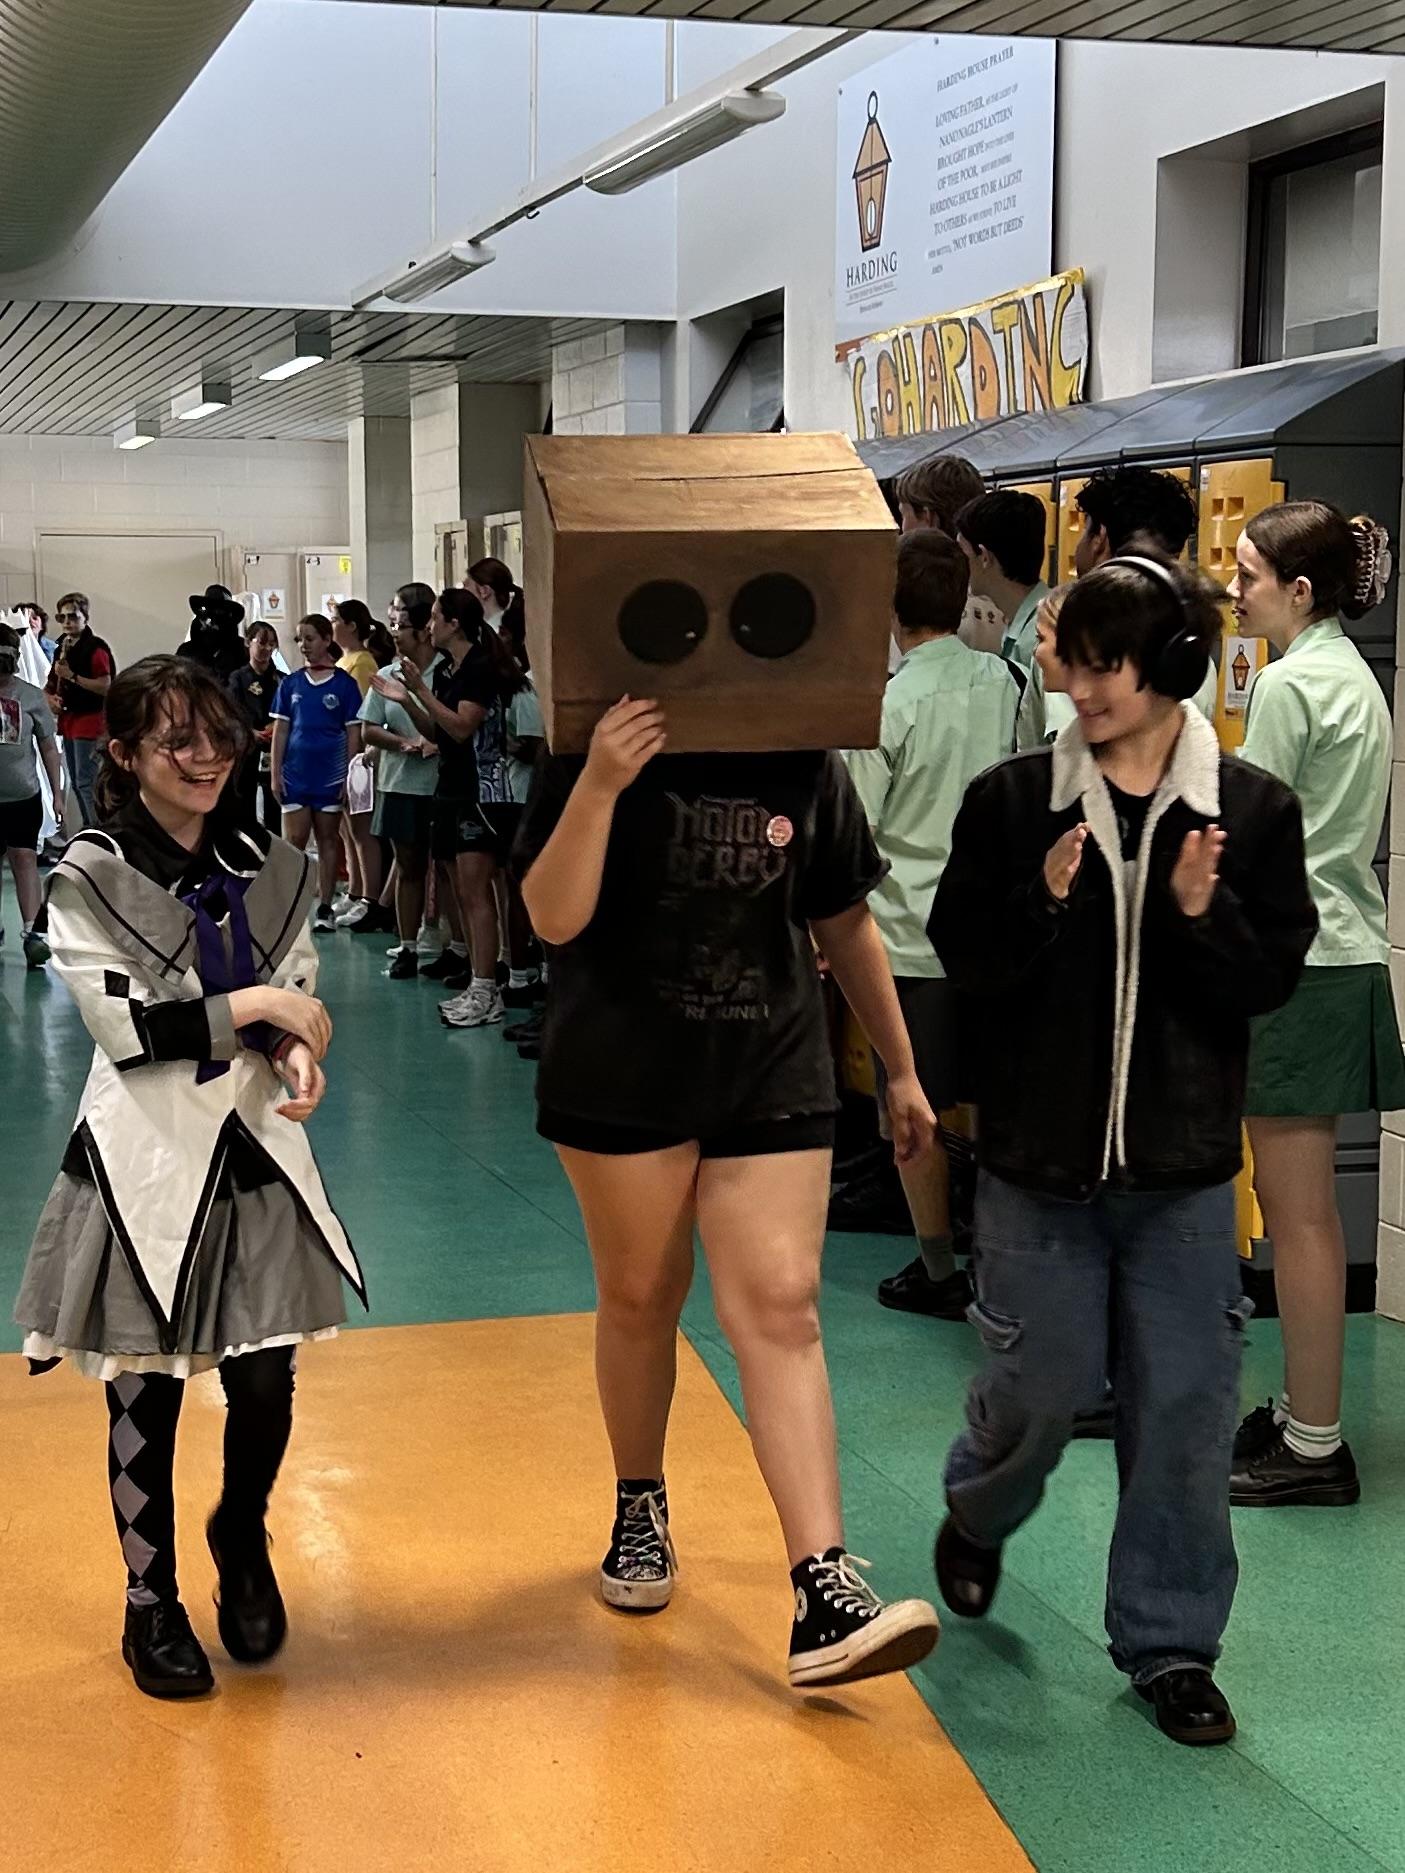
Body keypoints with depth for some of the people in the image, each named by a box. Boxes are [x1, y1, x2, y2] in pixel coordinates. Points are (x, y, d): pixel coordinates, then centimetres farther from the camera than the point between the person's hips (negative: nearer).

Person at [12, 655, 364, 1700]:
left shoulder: (272, 870, 5)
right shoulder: (90, 879, -7)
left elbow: (301, 1002, 7)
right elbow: (124, 1027, -14)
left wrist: (301, 1052, -15)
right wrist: (249, 1006, -18)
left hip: (258, 1152, 3)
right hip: (146, 1167, -3)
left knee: (266, 1384, 4)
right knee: (147, 1398, 7)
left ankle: (242, 1538, 36)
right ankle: (152, 1602, 28)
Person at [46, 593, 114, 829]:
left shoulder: (96, 648, -12)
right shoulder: (63, 646, 13)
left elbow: (105, 687, -20)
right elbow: (55, 683, 27)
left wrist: (72, 676, -24)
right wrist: (52, 696, 6)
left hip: (89, 721, -9)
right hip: (68, 719, 9)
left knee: (85, 781, -13)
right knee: (76, 781, 14)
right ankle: (89, 827, 23)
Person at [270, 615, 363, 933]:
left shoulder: (344, 683, -2)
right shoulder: (291, 683, 6)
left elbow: (353, 733, -1)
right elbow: (280, 729, 7)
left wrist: (350, 775, -5)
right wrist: (275, 773, 1)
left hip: (331, 775, -2)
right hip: (295, 775, 2)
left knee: (328, 841, 6)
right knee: (293, 841, 1)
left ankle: (325, 909, 12)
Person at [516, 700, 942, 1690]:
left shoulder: (807, 767, 3)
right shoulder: (596, 759, -5)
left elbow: (846, 923, 13)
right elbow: (555, 919, -14)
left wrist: (901, 1070, 17)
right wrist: (599, 787, -28)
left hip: (773, 1077, 2)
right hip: (623, 1076, -1)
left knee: (782, 1308, -7)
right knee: (640, 1301, 11)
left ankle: (825, 1592, -11)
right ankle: (641, 1509, 37)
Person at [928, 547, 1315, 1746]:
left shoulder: (1252, 811, -3)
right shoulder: (1014, 800, -4)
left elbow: (1270, 978, -2)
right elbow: (964, 957, -4)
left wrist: (1203, 912, -20)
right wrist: (1046, 898, -21)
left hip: (1183, 1164, 1)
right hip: (1040, 1156, -1)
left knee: (1187, 1401, 4)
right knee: (1042, 1382, 7)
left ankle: (1171, 1643, 20)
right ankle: (976, 1518, 41)